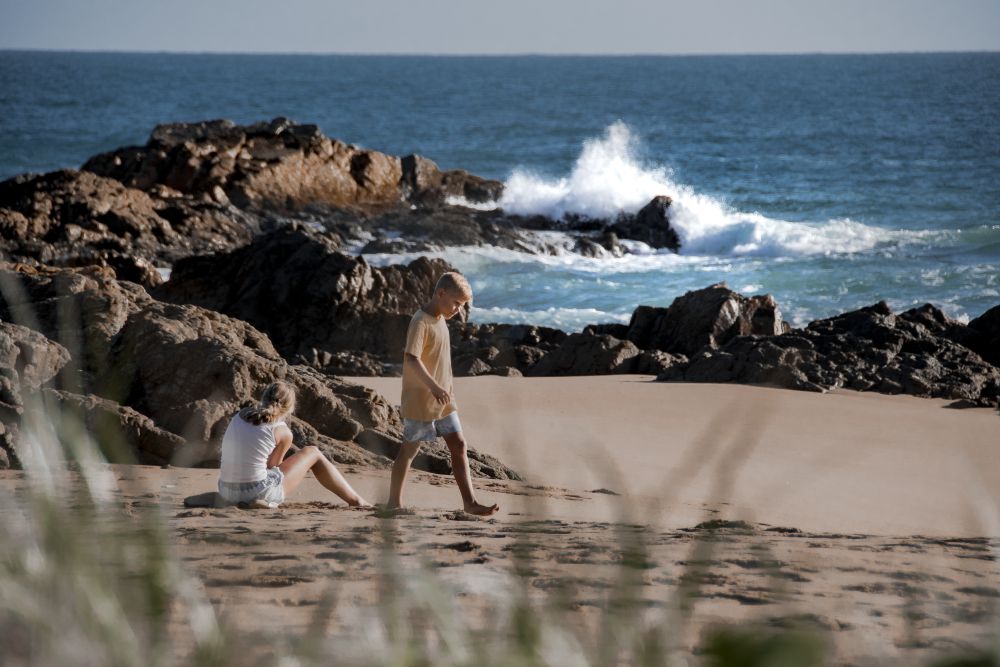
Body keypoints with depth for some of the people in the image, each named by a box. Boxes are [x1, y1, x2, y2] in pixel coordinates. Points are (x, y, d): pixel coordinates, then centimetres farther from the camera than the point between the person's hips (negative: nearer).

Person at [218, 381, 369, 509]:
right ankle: (355, 500, 25)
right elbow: (272, 466, 3)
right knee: (312, 453, 17)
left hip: (227, 493, 5)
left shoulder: (239, 416, 8)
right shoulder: (283, 432, -8)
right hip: (259, 492, -5)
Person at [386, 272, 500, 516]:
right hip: (420, 401, -8)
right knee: (409, 449, 2)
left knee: (458, 445, 1)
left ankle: (470, 501, -1)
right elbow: (411, 358, -30)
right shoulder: (420, 322, -18)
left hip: (442, 400, 8)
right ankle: (394, 502, 14)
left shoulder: (440, 320, 11)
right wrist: (433, 386, -40)